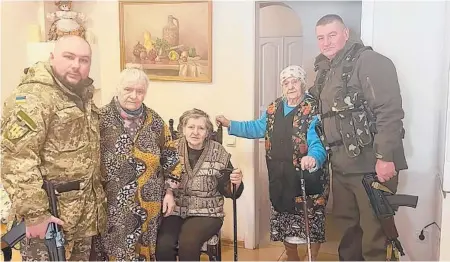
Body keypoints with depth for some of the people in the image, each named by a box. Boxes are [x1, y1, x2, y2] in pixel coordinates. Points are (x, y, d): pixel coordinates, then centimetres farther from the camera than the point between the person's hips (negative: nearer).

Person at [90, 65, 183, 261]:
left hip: (147, 205, 3)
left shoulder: (154, 121, 4)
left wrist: (169, 192, 8)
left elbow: (170, 157, 12)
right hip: (110, 205, -3)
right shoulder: (101, 119, -7)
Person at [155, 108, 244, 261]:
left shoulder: (218, 154, 0)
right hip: (175, 210, 1)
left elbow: (228, 191, 3)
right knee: (163, 244, -24)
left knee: (188, 242, -28)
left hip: (206, 212, -1)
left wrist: (236, 183, -18)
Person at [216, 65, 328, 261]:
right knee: (284, 222, 16)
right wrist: (230, 125, 15)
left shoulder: (313, 110, -13)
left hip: (307, 176, -6)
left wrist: (313, 158, -45)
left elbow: (318, 142, -24)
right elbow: (257, 128, 21)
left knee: (311, 220, 0)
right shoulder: (274, 108, 10)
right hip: (280, 178, 6)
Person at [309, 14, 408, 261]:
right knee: (345, 221, 19)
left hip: (371, 164, -8)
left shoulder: (370, 61, -11)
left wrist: (385, 157, -22)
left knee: (373, 229, 0)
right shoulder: (325, 71, 14)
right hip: (341, 164, 8)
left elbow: (390, 111, -18)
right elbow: (315, 107, 23)